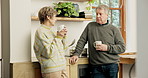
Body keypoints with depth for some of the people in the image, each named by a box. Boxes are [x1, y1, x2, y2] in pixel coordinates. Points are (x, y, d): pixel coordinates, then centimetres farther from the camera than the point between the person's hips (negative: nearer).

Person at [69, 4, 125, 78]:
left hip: (111, 66, 0)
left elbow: (122, 47, 3)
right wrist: (76, 54, -3)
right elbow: (81, 41, 10)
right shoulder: (90, 26, 11)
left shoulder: (114, 29, 6)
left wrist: (107, 48, -10)